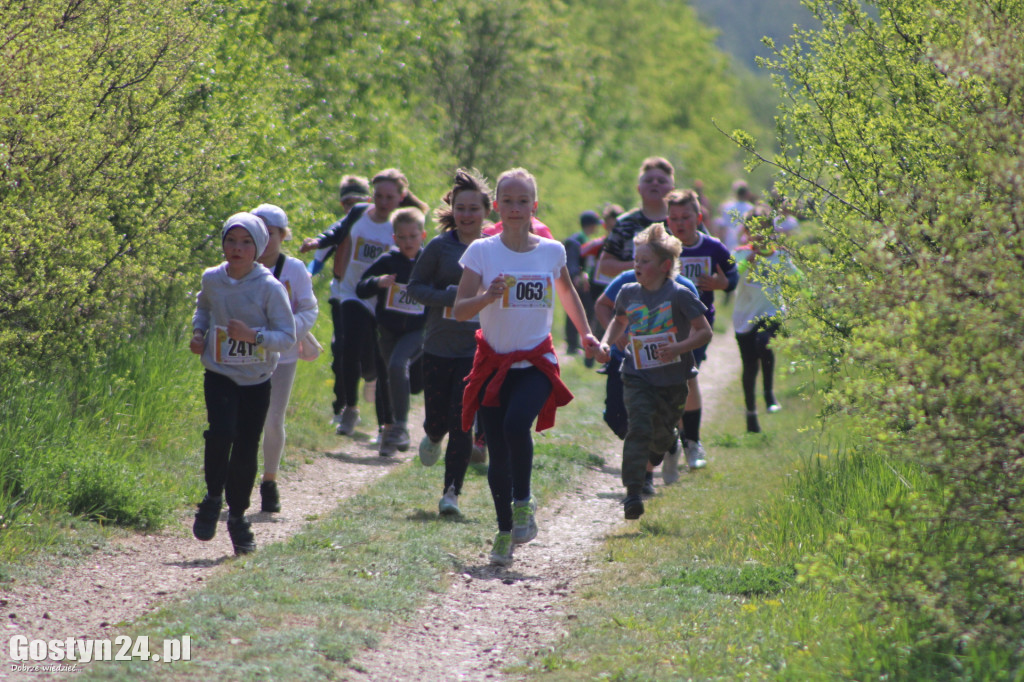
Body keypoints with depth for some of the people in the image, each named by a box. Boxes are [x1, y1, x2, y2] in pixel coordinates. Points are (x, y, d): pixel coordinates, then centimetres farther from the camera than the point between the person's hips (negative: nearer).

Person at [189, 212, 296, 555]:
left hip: (256, 381, -1)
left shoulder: (270, 288, -10)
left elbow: (287, 336, -12)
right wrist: (199, 331, 6)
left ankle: (237, 517, 23)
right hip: (219, 375, 1)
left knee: (246, 449, 3)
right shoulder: (212, 279, 0)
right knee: (221, 432, -22)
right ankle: (213, 497, 1)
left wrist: (253, 335, -27)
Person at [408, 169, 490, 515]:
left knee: (462, 422, -7)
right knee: (437, 418, 8)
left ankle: (451, 491, 1)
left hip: (477, 348, 0)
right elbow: (415, 286, 1)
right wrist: (448, 298, -15)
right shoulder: (440, 247, -3)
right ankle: (433, 438, 46)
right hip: (438, 347, 0)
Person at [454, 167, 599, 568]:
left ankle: (523, 502, -6)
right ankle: (504, 531, 18)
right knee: (497, 451, 0)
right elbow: (459, 310, -7)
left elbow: (567, 291, 25)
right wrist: (487, 297, -26)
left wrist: (585, 333, 21)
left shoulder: (551, 252, 4)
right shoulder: (482, 252, -2)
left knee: (517, 424, -27)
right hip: (494, 363, 0)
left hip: (536, 362, 0)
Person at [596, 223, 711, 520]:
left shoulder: (679, 295, -11)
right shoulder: (628, 293, 2)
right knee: (639, 428, -18)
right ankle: (633, 492, -21)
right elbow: (619, 321, 23)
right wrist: (606, 343, 5)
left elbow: (705, 332, -9)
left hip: (672, 380, -1)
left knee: (662, 435, 14)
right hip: (637, 376, 1)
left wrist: (679, 347, -25)